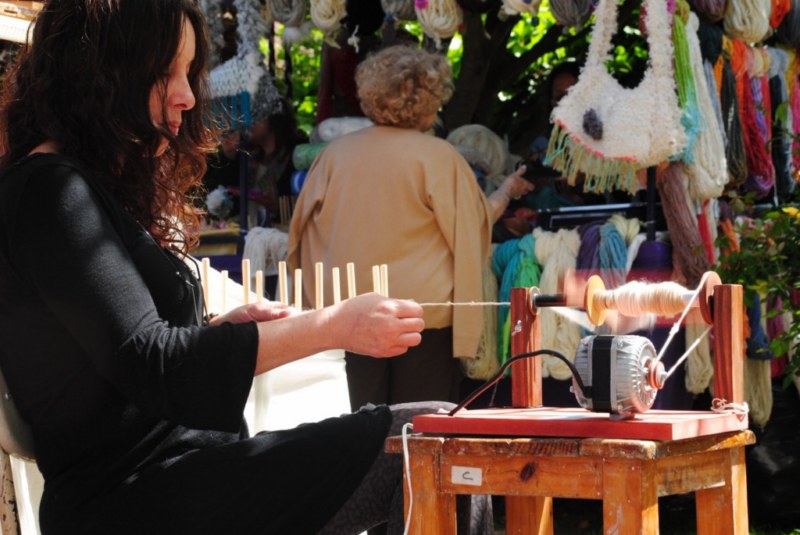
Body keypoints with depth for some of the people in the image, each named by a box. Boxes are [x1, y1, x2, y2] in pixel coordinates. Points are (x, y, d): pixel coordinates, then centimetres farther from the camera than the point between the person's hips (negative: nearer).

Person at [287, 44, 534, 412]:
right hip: (426, 310, -3)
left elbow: (303, 226, 9)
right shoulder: (438, 157, -9)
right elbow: (475, 222, 2)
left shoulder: (336, 154, 0)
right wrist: (506, 193, 21)